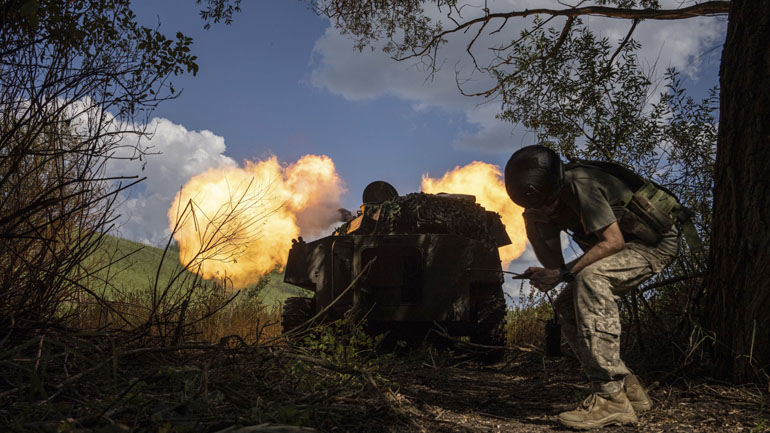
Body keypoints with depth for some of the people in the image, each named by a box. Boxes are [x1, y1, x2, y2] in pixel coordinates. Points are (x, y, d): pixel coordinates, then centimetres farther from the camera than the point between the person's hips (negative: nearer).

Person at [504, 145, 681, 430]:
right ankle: (628, 388, 7)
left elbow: (613, 242, -30)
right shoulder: (548, 200, -2)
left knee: (590, 278, -34)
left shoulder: (580, 184, -29)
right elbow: (553, 261, 0)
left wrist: (563, 274, -30)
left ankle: (612, 398, -33)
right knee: (566, 306, 1)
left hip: (657, 243, -9)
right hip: (628, 245, 10)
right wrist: (531, 225, -16)